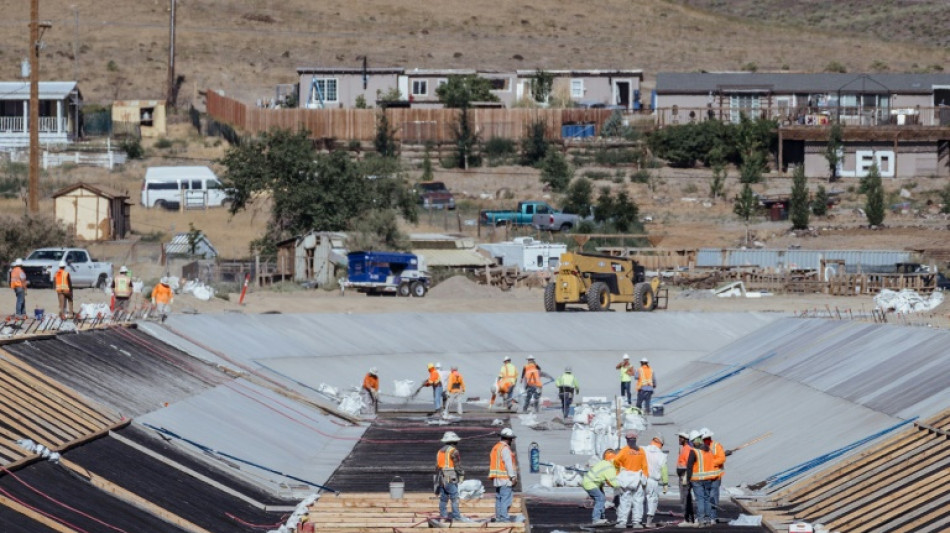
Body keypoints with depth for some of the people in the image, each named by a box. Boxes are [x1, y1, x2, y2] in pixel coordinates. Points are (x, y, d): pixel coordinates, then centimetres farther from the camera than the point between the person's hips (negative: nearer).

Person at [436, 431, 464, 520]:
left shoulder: (440, 451, 16)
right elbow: (458, 466, -13)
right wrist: (462, 474, -1)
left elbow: (437, 467, 18)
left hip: (441, 479, 8)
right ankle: (456, 516, -12)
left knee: (443, 498, 10)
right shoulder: (453, 451, -9)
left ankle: (443, 515, 9)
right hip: (451, 478, -8)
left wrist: (438, 478, 23)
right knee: (454, 498, -8)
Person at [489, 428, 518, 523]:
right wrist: (513, 476, -16)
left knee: (499, 498, 13)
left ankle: (498, 517, 15)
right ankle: (504, 517, -14)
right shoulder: (505, 448, -12)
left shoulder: (495, 447, 17)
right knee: (506, 498, -10)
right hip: (505, 478, -9)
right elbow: (508, 464, -17)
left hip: (497, 479, 9)